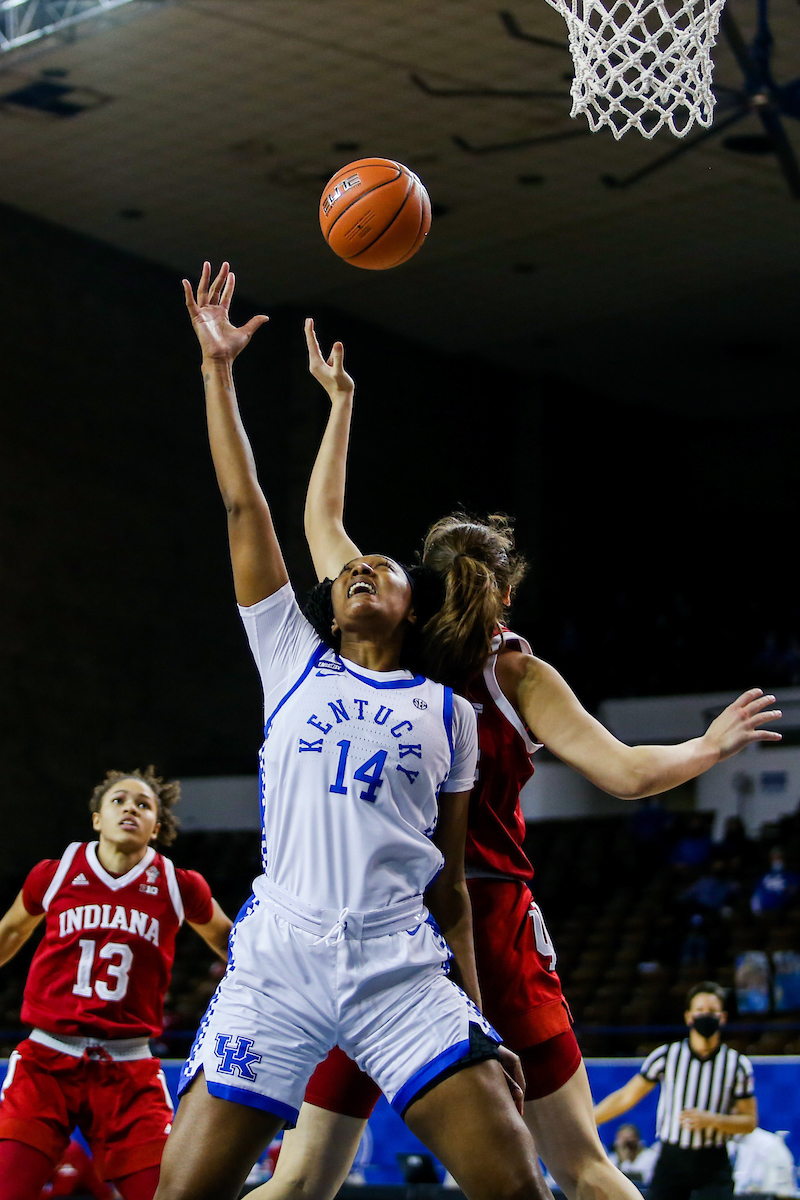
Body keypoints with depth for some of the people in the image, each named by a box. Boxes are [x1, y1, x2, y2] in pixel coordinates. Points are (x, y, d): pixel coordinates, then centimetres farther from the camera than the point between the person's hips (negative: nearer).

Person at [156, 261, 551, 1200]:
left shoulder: (447, 711, 17)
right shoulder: (293, 663, 17)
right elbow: (243, 509, 13)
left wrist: (476, 1009, 12)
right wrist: (217, 369, 12)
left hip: (401, 970, 0)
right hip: (276, 957, 0)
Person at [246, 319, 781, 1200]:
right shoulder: (514, 672, -1)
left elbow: (321, 519, 20)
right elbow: (626, 774, -5)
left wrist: (339, 404, 28)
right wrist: (711, 746, 13)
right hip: (490, 927, -2)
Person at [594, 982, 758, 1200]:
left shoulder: (738, 1065, -1)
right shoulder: (666, 1056, -1)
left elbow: (750, 1121, 3)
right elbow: (625, 1098, 6)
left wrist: (711, 1120, -13)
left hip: (713, 1166, -1)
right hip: (671, 1161, 1)